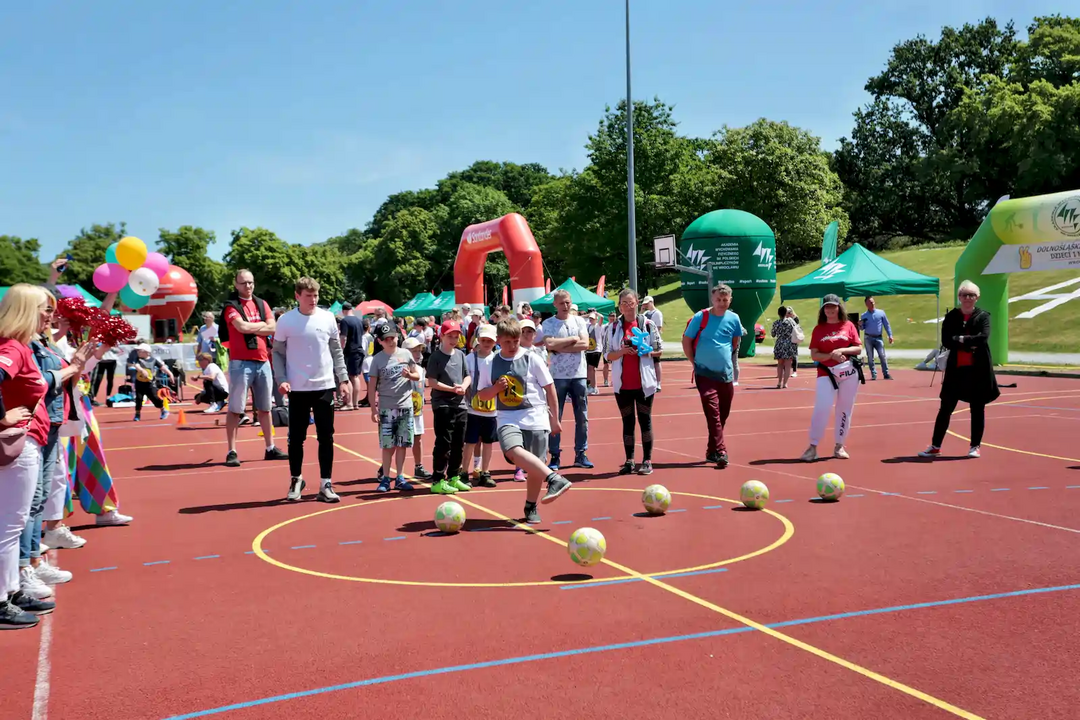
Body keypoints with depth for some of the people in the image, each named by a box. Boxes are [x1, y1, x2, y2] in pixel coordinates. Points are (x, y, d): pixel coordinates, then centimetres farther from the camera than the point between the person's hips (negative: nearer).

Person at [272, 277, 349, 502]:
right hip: (298, 388, -1)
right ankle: (296, 480, 24)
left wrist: (343, 378, 4)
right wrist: (281, 379, -10)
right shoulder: (285, 321, -4)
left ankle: (326, 484, 9)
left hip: (325, 386, 1)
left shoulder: (328, 318, 2)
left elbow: (337, 351, 8)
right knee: (296, 437, 7)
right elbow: (277, 352, 1)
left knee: (326, 437, 3)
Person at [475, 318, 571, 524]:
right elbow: (482, 395, 12)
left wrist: (554, 419, 6)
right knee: (513, 451, -30)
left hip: (535, 418, -1)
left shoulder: (531, 359, -2)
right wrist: (496, 388, -9)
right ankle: (554, 479, -36)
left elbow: (550, 388, 4)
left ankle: (530, 508, 20)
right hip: (508, 419, 1)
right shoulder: (492, 363, 5)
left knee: (534, 467, 1)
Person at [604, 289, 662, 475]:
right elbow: (609, 355, 4)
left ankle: (647, 460, 8)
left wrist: (644, 352, -14)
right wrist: (622, 351, -15)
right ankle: (629, 461, 13)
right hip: (622, 383, 2)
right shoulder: (613, 327, 5)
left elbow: (659, 351, 4)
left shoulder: (648, 324, 1)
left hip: (644, 381, -1)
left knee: (645, 419, 3)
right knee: (627, 421, 7)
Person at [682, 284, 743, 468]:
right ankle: (720, 452, -14)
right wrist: (694, 362, -1)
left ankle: (712, 451, 23)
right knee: (713, 413, -13)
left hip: (726, 374, 4)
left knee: (723, 415, 9)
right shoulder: (700, 317, -9)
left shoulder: (733, 319, 2)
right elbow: (686, 340, -1)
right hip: (705, 374, -4)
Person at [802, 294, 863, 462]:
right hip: (826, 373, -1)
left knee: (845, 410, 7)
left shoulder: (848, 325, 5)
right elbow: (814, 355, -2)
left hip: (849, 372, 1)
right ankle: (813, 447, -8)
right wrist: (831, 355, -17)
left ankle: (839, 446, 19)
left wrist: (841, 350, -16)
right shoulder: (819, 329, 3)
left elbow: (858, 349, 0)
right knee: (821, 408, -13)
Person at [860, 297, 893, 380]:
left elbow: (886, 325, 7)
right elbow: (863, 328, 10)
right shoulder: (863, 316, 6)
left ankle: (886, 374, -3)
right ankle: (873, 375, 8)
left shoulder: (881, 313, 6)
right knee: (870, 357, 2)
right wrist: (860, 325, -13)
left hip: (878, 338, -1)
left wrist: (890, 335, 0)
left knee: (882, 356, -7)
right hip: (868, 338, 1)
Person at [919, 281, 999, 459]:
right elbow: (946, 341, -9)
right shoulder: (951, 316, 3)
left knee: (977, 408, 8)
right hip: (956, 368, 1)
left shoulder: (983, 316, 0)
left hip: (978, 369, -1)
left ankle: (975, 446, 20)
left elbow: (983, 337, -17)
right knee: (946, 408, 4)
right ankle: (935, 446, 10)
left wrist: (962, 340, -13)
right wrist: (970, 343, -16)